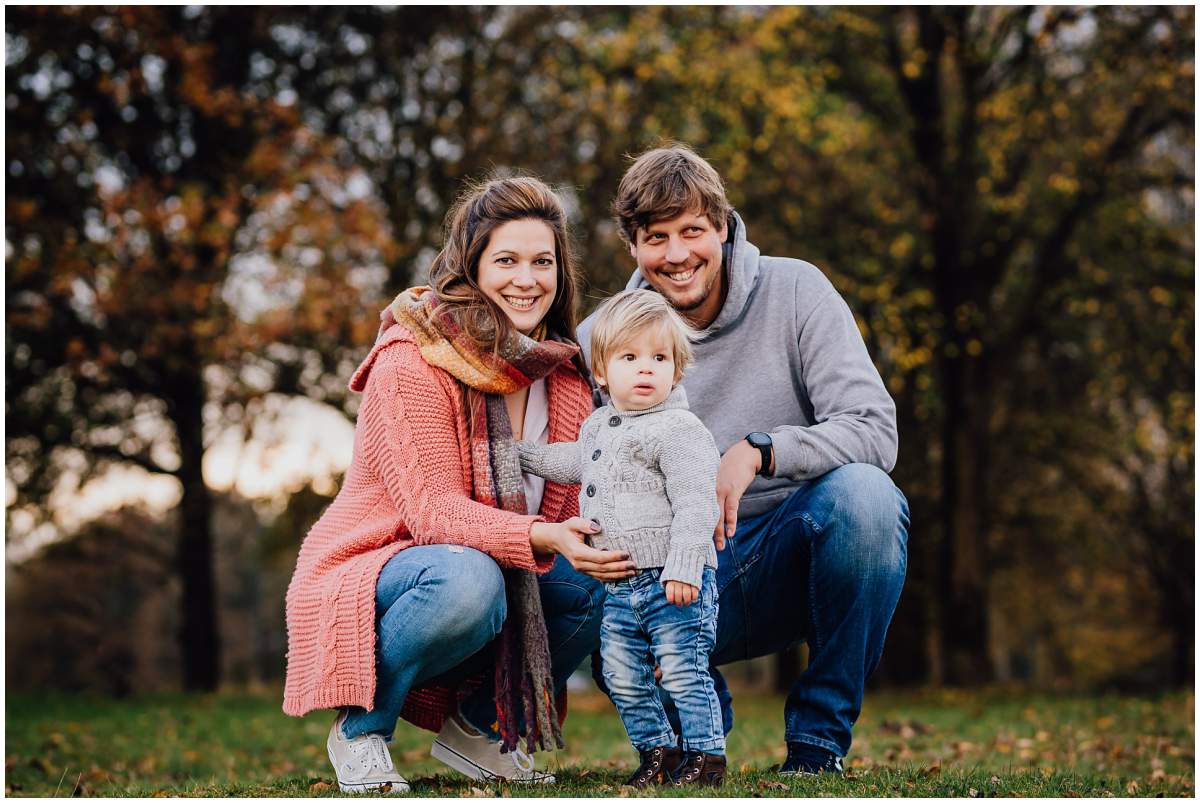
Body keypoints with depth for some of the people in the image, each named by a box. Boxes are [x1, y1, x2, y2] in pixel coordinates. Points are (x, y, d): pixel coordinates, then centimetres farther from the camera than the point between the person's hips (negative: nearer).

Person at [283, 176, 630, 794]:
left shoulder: (565, 375, 2)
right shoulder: (411, 362, -18)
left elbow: (574, 509, 1)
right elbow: (432, 511, -26)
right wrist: (544, 539, -41)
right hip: (362, 580, -6)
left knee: (613, 577, -17)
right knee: (468, 579, -38)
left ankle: (478, 723, 4)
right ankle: (360, 729, -10)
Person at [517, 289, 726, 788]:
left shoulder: (680, 430, -12)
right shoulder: (599, 426, 13)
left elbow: (696, 505, -19)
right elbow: (575, 461, 36)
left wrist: (683, 568, -26)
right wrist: (520, 455, 39)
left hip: (674, 581, -8)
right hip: (620, 587, 8)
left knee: (683, 671, -6)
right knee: (623, 676, 10)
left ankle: (706, 754, 5)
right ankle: (657, 751, 24)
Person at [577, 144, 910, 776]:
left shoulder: (794, 292, -4)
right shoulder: (598, 340, 0)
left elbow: (874, 432, -13)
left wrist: (758, 451, -28)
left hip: (790, 557, 0)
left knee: (862, 492, -34)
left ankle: (819, 736, -13)